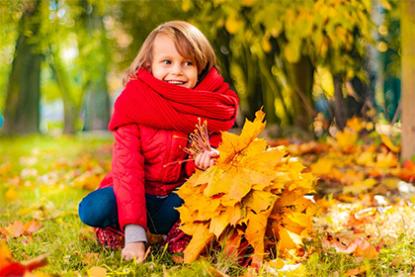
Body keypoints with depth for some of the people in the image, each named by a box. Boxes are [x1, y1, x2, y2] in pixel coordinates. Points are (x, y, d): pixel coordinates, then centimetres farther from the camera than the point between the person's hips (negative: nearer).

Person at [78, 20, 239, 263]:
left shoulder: (213, 106, -9)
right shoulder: (134, 105, -16)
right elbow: (126, 169, -21)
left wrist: (210, 157, -27)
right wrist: (134, 237, -31)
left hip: (182, 197, 2)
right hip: (140, 195, -1)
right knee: (92, 210, -31)